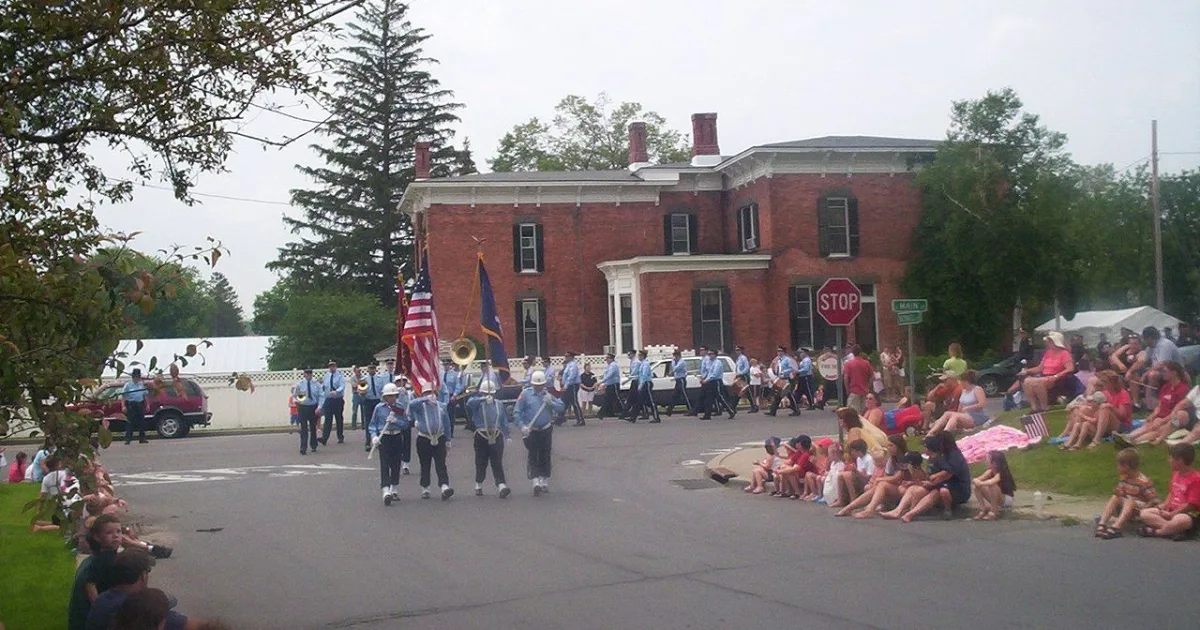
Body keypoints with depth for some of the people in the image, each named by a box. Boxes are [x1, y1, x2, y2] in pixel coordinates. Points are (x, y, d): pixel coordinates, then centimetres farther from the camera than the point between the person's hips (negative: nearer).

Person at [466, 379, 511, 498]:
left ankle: (501, 486, -15)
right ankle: (478, 486, 23)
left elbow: (504, 421, 16)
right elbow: (470, 402, -25)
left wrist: (506, 436, 11)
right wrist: (484, 399, -35)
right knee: (481, 462, 8)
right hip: (481, 436, -2)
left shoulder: (499, 404, 11)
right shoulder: (477, 403, 0)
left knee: (497, 463, -6)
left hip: (497, 436, 2)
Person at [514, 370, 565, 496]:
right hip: (531, 431, -4)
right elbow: (516, 413, -6)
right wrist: (522, 427, -18)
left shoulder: (548, 394, 7)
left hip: (546, 430, 4)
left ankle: (544, 481, 23)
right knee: (533, 456, -8)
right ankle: (536, 482, -17)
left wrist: (551, 403, -16)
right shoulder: (525, 394, -4)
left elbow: (561, 407, 2)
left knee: (545, 456, 12)